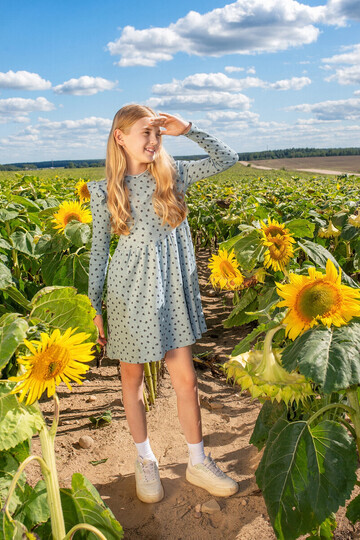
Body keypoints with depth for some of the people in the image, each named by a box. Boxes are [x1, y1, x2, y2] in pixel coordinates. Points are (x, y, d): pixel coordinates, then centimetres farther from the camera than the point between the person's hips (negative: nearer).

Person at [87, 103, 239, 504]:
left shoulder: (172, 175, 2)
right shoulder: (105, 191, -3)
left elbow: (227, 159, 1)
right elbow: (99, 250, 1)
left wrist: (187, 130, -6)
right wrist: (94, 307, 1)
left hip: (172, 291, 2)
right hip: (130, 292, -1)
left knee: (185, 378, 8)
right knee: (132, 379, 12)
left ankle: (197, 463, 27)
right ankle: (145, 460, 35)